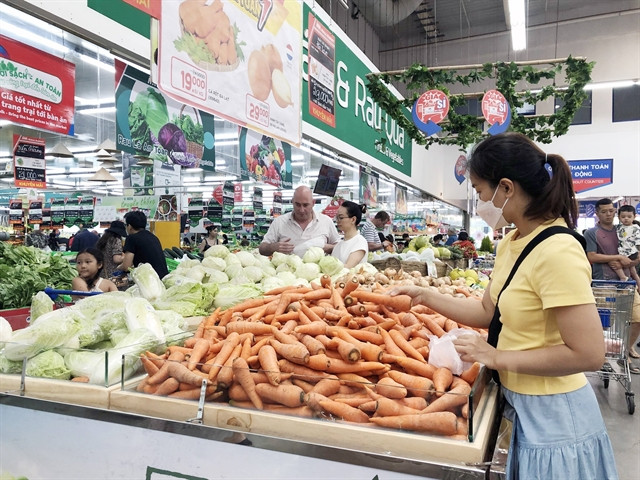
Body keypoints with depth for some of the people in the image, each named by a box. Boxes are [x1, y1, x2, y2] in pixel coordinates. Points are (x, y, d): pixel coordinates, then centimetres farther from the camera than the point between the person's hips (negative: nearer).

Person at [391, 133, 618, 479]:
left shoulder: (557, 252, -26)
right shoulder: (510, 242, 0)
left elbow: (588, 354, -26)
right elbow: (488, 311, 7)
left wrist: (498, 357, -22)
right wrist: (425, 297, 2)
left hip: (553, 419, -8)